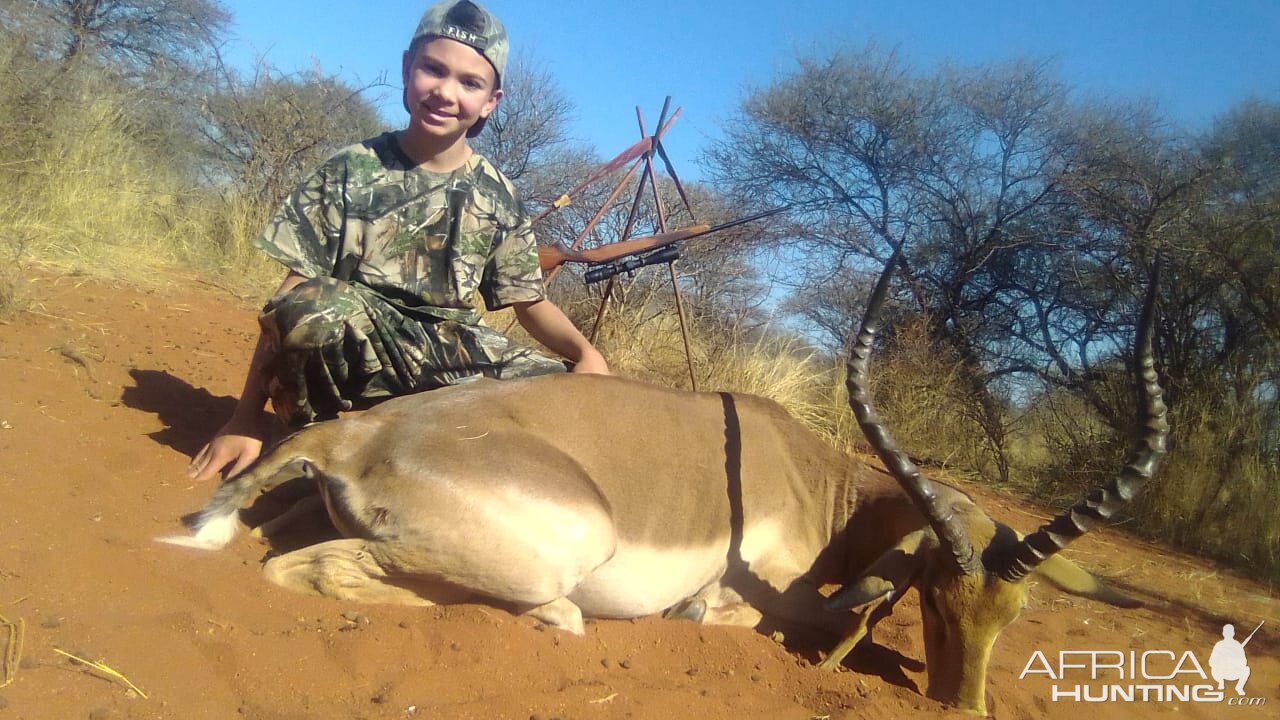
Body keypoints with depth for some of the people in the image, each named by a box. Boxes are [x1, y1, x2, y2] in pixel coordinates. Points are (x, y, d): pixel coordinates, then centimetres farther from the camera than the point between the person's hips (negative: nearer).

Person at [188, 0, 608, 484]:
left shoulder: (497, 198, 3)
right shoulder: (351, 172, -5)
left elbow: (530, 303, 5)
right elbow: (291, 301, -9)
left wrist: (584, 350, -17)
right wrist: (246, 418, -14)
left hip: (447, 360, 3)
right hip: (347, 353, -3)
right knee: (312, 307, -36)